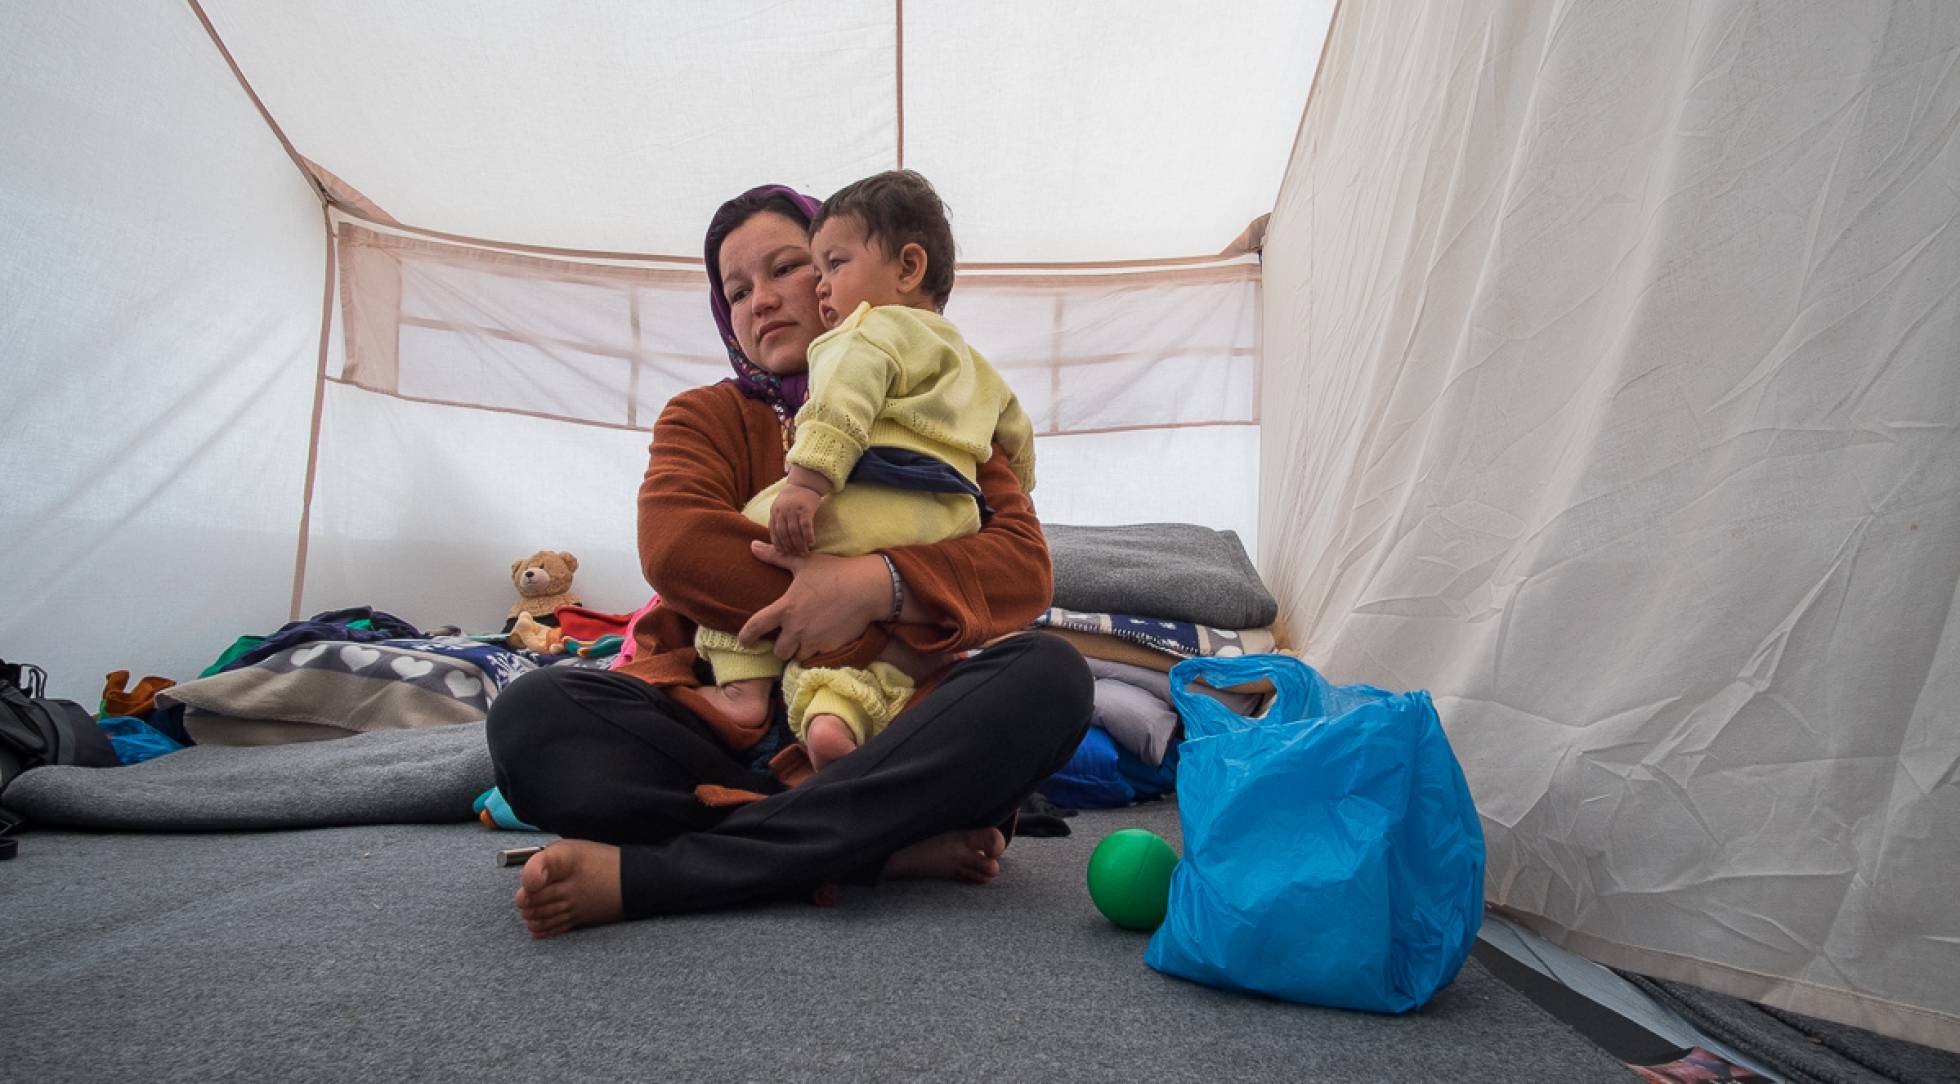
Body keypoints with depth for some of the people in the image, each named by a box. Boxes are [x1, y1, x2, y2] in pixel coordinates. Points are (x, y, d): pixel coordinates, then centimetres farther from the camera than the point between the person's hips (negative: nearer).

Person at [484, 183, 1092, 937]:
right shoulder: (707, 416, 14)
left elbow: (1024, 565, -2)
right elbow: (674, 546, -9)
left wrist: (882, 585, -22)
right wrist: (874, 641, -14)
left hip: (886, 734, 1)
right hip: (722, 726, 0)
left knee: (1049, 675, -29)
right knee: (532, 713, -24)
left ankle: (644, 874, -31)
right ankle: (893, 845, -29)